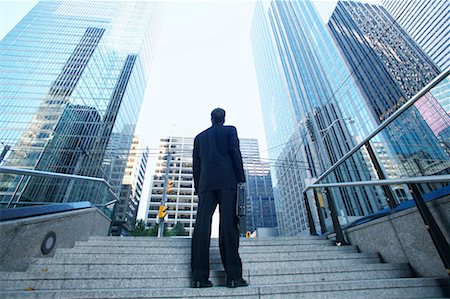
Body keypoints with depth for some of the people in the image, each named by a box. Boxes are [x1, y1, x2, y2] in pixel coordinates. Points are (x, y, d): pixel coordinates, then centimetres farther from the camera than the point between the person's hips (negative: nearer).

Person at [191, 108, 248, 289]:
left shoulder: (199, 137, 22)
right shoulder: (229, 130, 13)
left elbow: (196, 164, 17)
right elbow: (235, 153, 0)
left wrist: (198, 187, 17)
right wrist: (241, 179, -1)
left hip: (206, 184, 3)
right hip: (226, 181, -3)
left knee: (202, 227, -2)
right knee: (228, 225, -7)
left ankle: (199, 277, -2)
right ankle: (233, 276, -6)